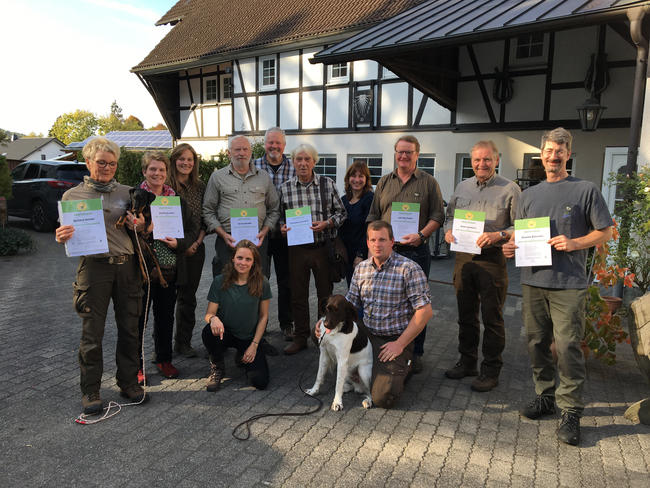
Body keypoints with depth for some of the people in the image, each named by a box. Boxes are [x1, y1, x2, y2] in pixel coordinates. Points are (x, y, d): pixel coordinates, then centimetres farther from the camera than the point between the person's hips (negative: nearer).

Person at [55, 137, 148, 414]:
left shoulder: (126, 193, 13)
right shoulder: (72, 196, 7)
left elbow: (140, 231, 17)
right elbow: (66, 236, 9)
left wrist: (138, 226, -5)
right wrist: (62, 238, -14)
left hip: (127, 266, 2)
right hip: (94, 266, -2)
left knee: (129, 329, 7)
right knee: (92, 333, 3)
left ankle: (128, 382, 22)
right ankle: (90, 390, 18)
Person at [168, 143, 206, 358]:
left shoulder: (200, 187, 9)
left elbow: (205, 219, 10)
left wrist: (197, 242, -3)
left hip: (195, 249, 4)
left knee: (188, 296, 9)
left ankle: (184, 342, 21)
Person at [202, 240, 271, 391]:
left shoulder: (262, 283, -10)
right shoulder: (220, 281, -11)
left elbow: (263, 316, -1)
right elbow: (209, 314, -9)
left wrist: (254, 345, -6)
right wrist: (213, 318, -34)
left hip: (249, 338, 0)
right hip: (225, 333, 0)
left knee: (260, 382, -17)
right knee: (209, 331, -35)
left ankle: (245, 358, 18)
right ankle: (217, 367, -4)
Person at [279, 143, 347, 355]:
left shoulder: (328, 184, 1)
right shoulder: (285, 188, 4)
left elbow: (341, 212, 4)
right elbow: (279, 215, 13)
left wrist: (326, 223, -12)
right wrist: (282, 226, -8)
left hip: (323, 248, -1)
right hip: (297, 248, 1)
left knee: (325, 294, 10)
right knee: (298, 295, 9)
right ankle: (300, 337, 24)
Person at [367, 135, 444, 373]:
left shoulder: (428, 182, 4)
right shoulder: (384, 182, 14)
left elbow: (438, 216, -1)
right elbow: (373, 216, 15)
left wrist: (421, 235, -17)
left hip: (416, 251, -3)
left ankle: (415, 353, 17)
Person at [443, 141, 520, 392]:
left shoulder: (509, 189, -2)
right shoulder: (462, 187, 12)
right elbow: (450, 215, 20)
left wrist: (498, 235, -21)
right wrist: (448, 230, 0)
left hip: (493, 260, -5)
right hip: (464, 257, 5)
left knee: (492, 317, 2)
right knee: (466, 314, 14)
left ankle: (491, 369, 15)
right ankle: (467, 362, 28)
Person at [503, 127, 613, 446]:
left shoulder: (586, 190, 3)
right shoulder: (529, 195, 15)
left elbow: (605, 232, 3)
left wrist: (575, 243, -14)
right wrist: (511, 246, -1)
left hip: (569, 284, -4)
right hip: (532, 280, 5)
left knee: (568, 346, -5)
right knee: (536, 343, 11)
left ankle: (571, 411, 7)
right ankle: (545, 396, 26)